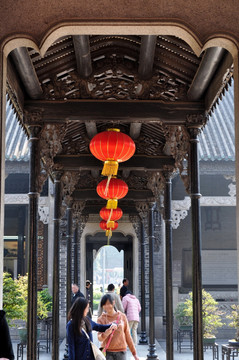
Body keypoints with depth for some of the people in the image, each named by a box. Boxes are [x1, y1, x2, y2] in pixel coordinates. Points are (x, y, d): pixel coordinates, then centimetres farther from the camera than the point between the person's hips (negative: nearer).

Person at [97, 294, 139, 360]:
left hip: (121, 351, 1)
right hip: (107, 352, -1)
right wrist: (105, 333, -32)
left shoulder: (122, 316, 4)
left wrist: (134, 353, 9)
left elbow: (128, 336, 9)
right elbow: (99, 338, -9)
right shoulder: (101, 319, 0)